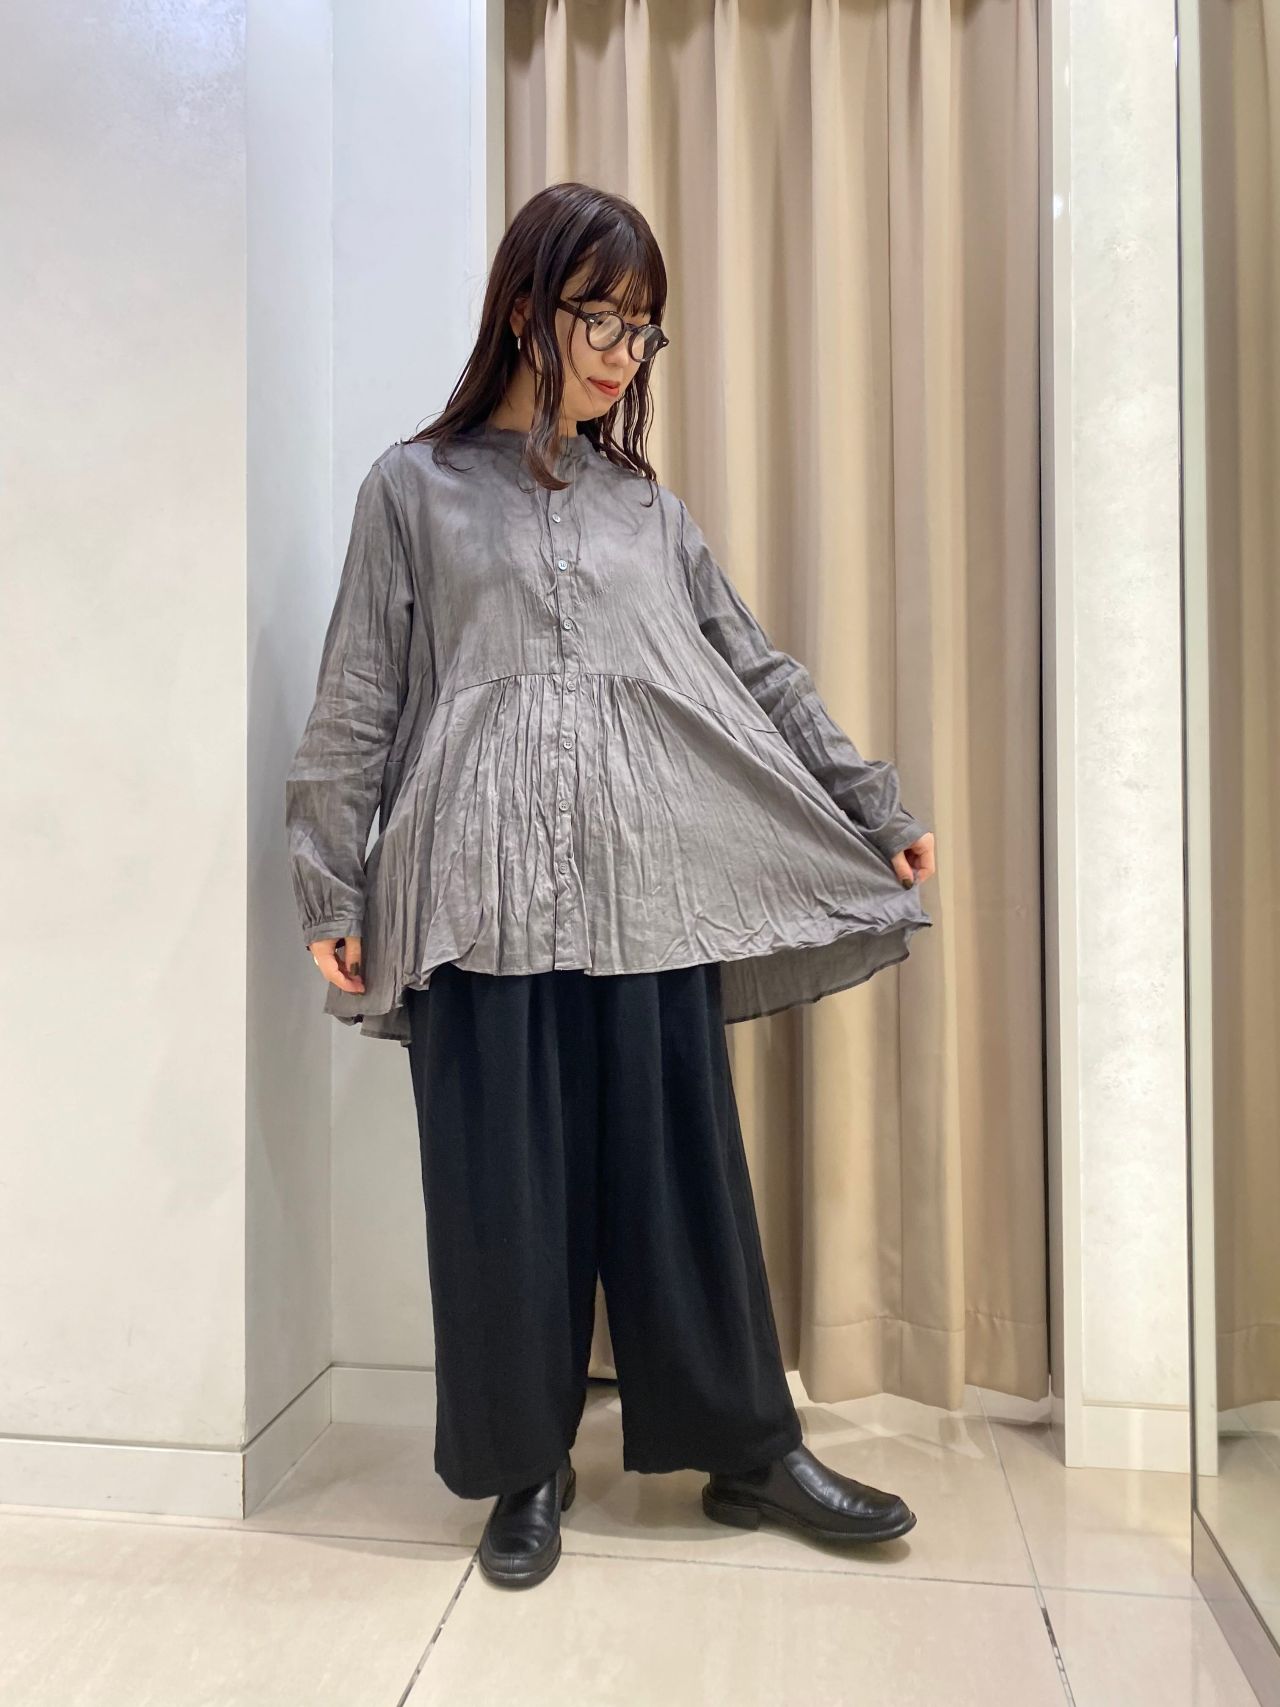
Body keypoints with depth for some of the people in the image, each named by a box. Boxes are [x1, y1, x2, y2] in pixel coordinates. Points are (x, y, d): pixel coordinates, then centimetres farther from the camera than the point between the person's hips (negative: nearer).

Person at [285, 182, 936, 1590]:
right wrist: (330, 890, 0)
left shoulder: (648, 507, 16)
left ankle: (750, 1450, 24)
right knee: (504, 1186, 4)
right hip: (481, 892, -2)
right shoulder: (415, 488, 8)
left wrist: (878, 808, 13)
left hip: (649, 892, 3)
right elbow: (356, 705, 4)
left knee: (680, 1168, 7)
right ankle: (527, 1463, 24)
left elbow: (759, 676, 15)